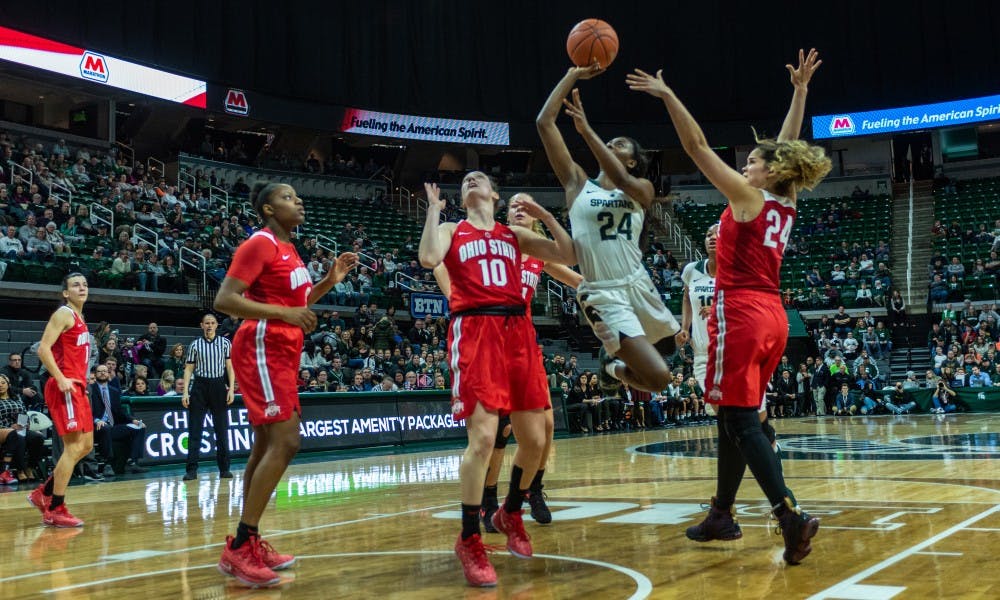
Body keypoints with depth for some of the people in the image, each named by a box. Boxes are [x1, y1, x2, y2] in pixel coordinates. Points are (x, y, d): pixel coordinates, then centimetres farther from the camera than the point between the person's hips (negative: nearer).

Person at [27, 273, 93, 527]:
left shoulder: (79, 318, 20)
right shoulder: (63, 314, -8)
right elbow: (43, 349, -19)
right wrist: (61, 379, -24)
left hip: (77, 388, 10)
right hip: (65, 388, -10)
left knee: (86, 446, 13)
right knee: (73, 447, -11)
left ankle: (43, 493, 21)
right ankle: (55, 510, -5)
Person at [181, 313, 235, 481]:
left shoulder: (225, 343, 6)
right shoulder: (195, 345, 6)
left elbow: (230, 367, 4)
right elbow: (188, 369, 6)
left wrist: (231, 388, -5)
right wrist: (185, 392, -2)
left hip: (218, 387, 0)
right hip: (199, 387, 0)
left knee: (222, 429, 2)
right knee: (194, 429, -2)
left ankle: (224, 468, 10)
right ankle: (191, 470, 0)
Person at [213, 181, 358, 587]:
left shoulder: (287, 249, 17)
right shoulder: (260, 244, -11)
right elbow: (224, 300, -19)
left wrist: (331, 280, 13)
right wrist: (284, 313, -26)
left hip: (281, 354, 10)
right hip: (262, 351, -10)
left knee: (267, 444, 11)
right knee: (285, 442, -17)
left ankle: (247, 542, 18)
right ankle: (240, 548, -14)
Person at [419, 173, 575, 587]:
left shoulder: (515, 236, 21)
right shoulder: (451, 230, 13)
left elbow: (570, 257, 13)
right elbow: (429, 259, -9)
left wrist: (545, 216, 9)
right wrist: (434, 210, 0)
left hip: (518, 330, 4)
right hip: (475, 330, -4)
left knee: (534, 439, 5)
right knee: (483, 437, -16)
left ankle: (511, 513, 31)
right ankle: (469, 540, -2)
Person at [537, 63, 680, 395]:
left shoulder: (642, 188, 7)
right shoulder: (578, 183, 5)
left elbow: (621, 180, -19)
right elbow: (544, 122, -1)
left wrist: (586, 130, -24)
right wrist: (573, 75, -2)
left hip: (640, 286, 4)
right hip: (603, 295, -4)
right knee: (658, 377, -14)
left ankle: (616, 355, 47)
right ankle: (613, 367, 19)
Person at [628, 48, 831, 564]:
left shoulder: (748, 197, -7)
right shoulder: (786, 203, 11)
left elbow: (697, 146, -10)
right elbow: (788, 146, 24)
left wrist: (667, 95, -8)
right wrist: (800, 89, 27)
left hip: (742, 314, -8)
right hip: (771, 317, 8)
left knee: (740, 419, -9)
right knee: (734, 416, 14)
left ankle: (790, 514, -19)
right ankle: (722, 514, 22)